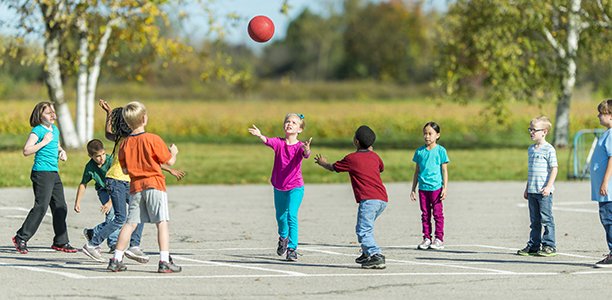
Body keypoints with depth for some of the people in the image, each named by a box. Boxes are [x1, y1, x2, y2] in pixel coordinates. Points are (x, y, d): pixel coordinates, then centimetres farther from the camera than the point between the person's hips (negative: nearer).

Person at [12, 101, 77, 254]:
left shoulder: (55, 129, 16)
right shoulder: (37, 131, -8)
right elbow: (26, 151, -17)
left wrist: (62, 152, 13)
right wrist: (44, 142, -18)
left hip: (54, 173, 8)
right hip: (41, 173, -8)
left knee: (60, 207, 8)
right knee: (41, 207, -12)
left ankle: (61, 242, 16)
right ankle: (21, 238, -5)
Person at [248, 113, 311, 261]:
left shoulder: (300, 146, -12)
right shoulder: (279, 142, -6)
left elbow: (305, 155, -32)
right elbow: (268, 141, -27)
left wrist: (307, 150, -57)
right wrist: (260, 136, -49)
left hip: (295, 187, -4)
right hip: (279, 187, 4)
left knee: (291, 216, -18)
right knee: (280, 216, 18)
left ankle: (292, 249, -13)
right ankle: (283, 238, 47)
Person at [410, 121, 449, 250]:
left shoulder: (440, 151, -1)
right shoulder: (420, 151, 9)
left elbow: (444, 170, 0)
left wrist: (445, 188, -6)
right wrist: (413, 189, 14)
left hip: (436, 187, -4)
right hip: (423, 187, 4)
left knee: (437, 213, -2)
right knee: (425, 214, 7)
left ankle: (439, 239, 4)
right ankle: (426, 238, 12)